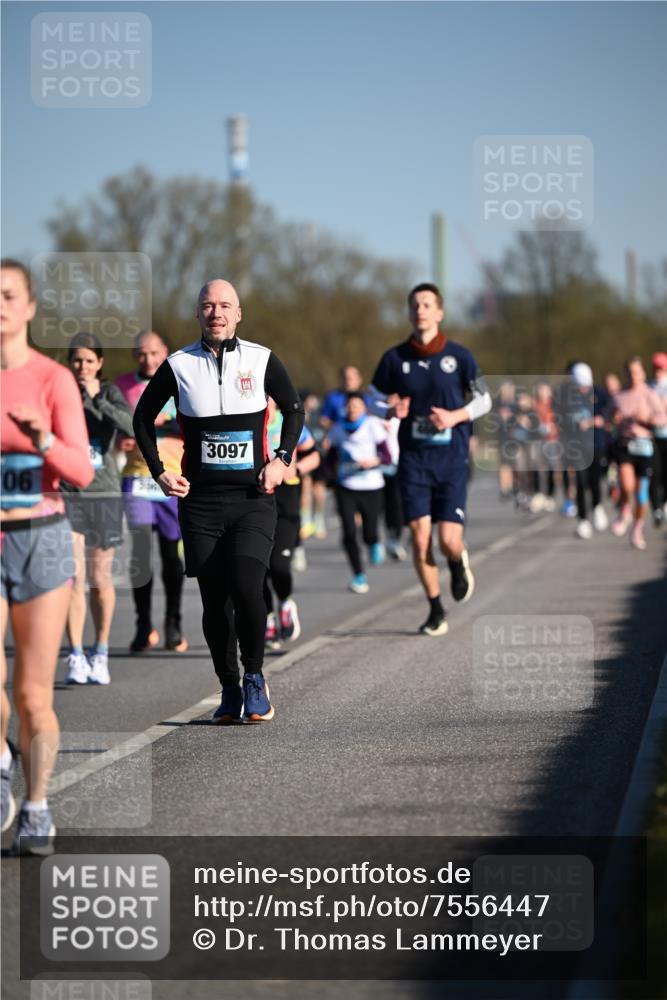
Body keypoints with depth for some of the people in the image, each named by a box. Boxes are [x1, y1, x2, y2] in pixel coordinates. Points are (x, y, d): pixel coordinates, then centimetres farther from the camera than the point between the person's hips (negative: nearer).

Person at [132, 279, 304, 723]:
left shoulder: (263, 361, 3)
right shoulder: (178, 366, 3)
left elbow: (294, 408, 16)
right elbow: (143, 416, 17)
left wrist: (283, 459, 3)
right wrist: (159, 471, 9)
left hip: (253, 499, -1)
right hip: (200, 500, 1)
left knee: (246, 587, -19)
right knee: (214, 601, 0)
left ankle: (254, 678, -1)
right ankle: (229, 690, 14)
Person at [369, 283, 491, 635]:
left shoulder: (458, 356, -1)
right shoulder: (395, 358, 2)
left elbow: (484, 399, 8)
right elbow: (374, 398, 12)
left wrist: (456, 416, -10)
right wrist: (391, 408, -10)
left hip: (451, 459, -1)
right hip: (413, 459, 1)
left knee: (449, 540, -9)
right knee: (420, 537, -6)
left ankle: (458, 564, 29)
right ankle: (436, 610, 12)